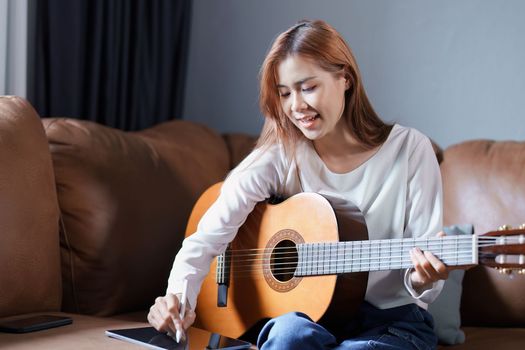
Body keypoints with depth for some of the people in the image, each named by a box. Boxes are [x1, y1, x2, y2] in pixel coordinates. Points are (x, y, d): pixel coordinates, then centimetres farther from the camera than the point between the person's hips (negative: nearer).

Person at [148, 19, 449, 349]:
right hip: (308, 311, 1)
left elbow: (430, 261, -9)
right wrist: (178, 298, -31)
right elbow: (208, 237, -13)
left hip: (393, 319, -1)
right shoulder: (278, 155, -5)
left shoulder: (409, 149, -8)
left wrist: (422, 280, -32)